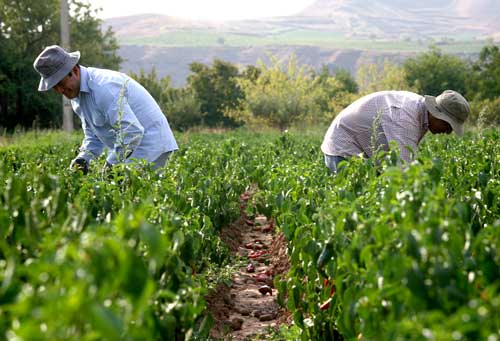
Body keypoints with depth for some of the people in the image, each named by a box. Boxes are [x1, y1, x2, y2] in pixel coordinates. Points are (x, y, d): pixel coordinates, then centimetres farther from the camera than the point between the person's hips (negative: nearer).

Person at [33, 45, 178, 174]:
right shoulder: (76, 94, 8)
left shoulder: (103, 87, -25)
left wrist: (111, 165, -24)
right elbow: (93, 135, 16)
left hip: (150, 142, -10)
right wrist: (83, 158, -3)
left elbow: (131, 131, -30)